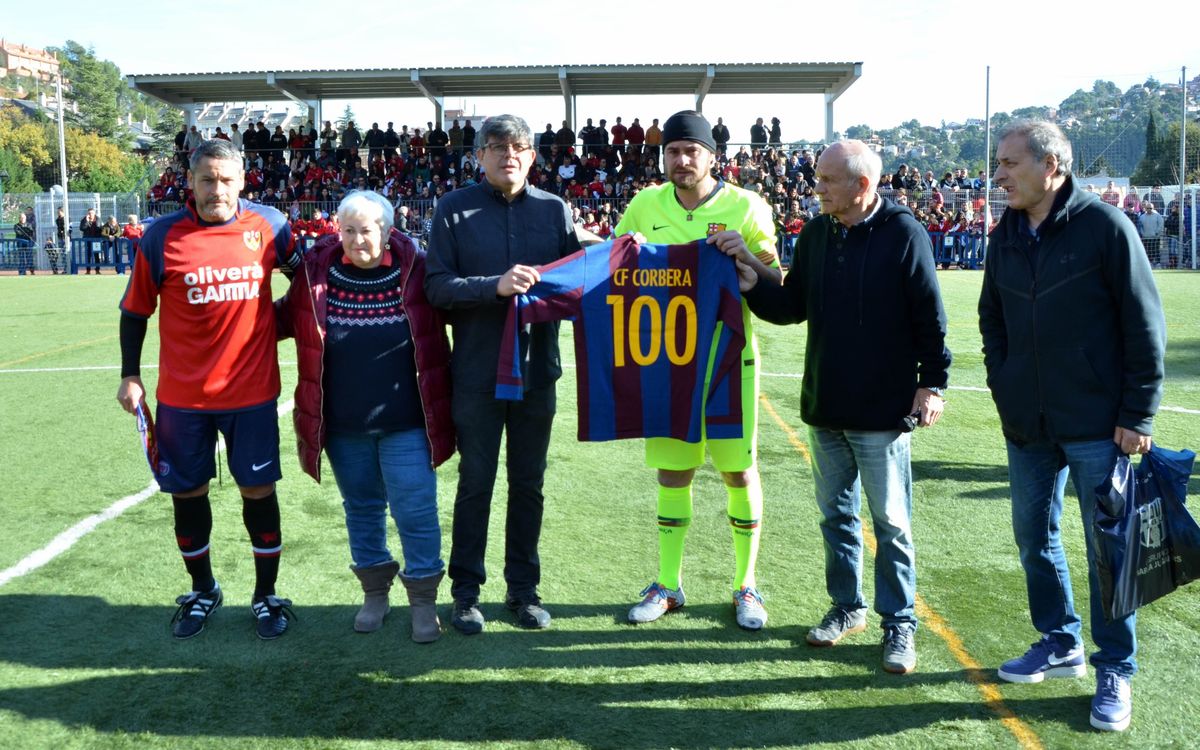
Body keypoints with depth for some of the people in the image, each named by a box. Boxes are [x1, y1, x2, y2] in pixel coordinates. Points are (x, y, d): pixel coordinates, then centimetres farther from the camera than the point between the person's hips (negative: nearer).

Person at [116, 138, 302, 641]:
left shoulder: (269, 226, -4)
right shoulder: (162, 236, -5)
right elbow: (135, 310, 4)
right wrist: (130, 376, 3)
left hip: (252, 391, 0)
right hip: (182, 396, 1)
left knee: (258, 490, 5)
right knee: (188, 492, 12)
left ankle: (267, 596, 23)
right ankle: (202, 591, 33)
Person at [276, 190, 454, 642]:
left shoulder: (416, 270, -8)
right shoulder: (317, 271, -3)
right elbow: (286, 318, 10)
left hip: (405, 422, -2)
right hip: (343, 425, 3)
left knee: (415, 511, 0)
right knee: (362, 508, 16)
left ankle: (423, 598, 18)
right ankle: (375, 591, 34)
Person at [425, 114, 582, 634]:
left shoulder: (555, 210, 5)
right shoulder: (454, 210, -1)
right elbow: (437, 285, -9)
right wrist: (496, 286, -22)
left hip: (536, 369, 2)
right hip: (477, 372, -2)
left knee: (528, 483, 12)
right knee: (475, 484, 7)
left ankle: (524, 588, 26)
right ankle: (466, 591, 22)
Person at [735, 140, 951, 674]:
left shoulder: (903, 234, -11)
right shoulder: (815, 234, 6)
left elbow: (930, 316, -9)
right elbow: (793, 307, 10)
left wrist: (933, 383, -10)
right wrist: (754, 285, -6)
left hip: (883, 410, -6)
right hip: (824, 407, 6)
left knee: (890, 521, 5)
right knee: (836, 514, 15)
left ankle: (900, 623, 18)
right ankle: (846, 607, 31)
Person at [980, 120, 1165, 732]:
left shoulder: (1104, 225, -11)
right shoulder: (1006, 236, 6)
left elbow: (1145, 326, -10)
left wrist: (1138, 416, -11)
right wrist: (1004, 389, 8)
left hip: (1098, 427, -6)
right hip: (1028, 427, 6)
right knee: (1034, 537, 15)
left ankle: (1115, 672, 20)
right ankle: (1060, 645, 34)